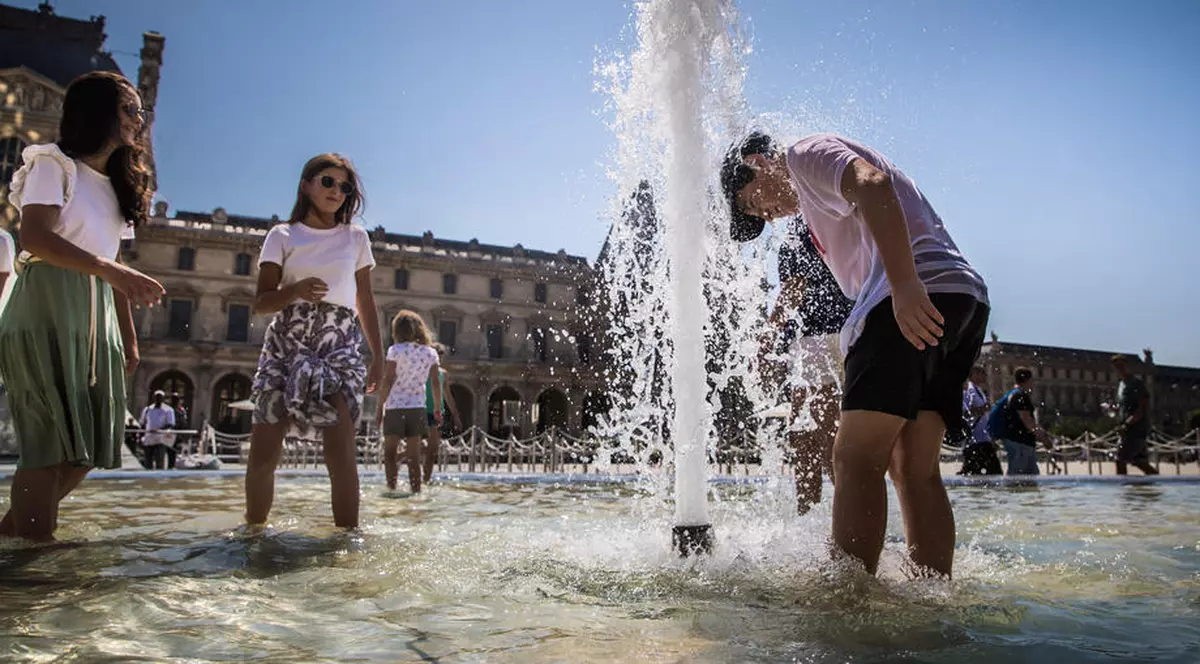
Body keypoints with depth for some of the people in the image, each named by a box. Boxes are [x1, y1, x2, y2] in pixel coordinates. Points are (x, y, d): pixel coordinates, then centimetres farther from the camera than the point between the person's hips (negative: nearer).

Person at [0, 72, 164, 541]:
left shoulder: (116, 183, 22)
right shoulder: (55, 163, -1)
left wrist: (129, 335, 12)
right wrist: (111, 271, -28)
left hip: (95, 314, 7)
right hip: (47, 308, -7)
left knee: (93, 437, 4)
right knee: (52, 436, -10)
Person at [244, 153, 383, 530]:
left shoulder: (356, 237, 14)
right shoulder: (282, 236, 9)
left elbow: (365, 300, 18)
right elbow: (261, 302, 4)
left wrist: (378, 355, 13)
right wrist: (296, 291, -16)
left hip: (340, 347, 0)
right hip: (286, 343, 0)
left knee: (341, 451, -14)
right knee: (263, 453, -4)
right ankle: (253, 531, 13)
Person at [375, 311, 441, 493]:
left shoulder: (396, 350, -5)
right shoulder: (430, 352, 6)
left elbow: (388, 381, -8)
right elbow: (436, 382, 5)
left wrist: (380, 407, -3)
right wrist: (438, 408, 13)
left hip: (395, 407, -3)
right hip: (418, 408, 3)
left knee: (390, 453, 7)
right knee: (414, 457, 8)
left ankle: (392, 489, -2)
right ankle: (416, 491, 7)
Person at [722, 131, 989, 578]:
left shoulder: (807, 153, 8)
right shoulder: (815, 202, 35)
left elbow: (874, 185, -14)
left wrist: (904, 285, -26)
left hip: (922, 291, -10)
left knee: (856, 459, -11)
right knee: (914, 467, 8)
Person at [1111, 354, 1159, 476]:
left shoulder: (1136, 383, -11)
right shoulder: (1121, 385, 16)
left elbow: (1144, 409, -17)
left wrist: (1126, 424, -22)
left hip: (1137, 428, -9)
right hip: (1129, 429, 9)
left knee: (1120, 460, -10)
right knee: (1140, 462, 12)